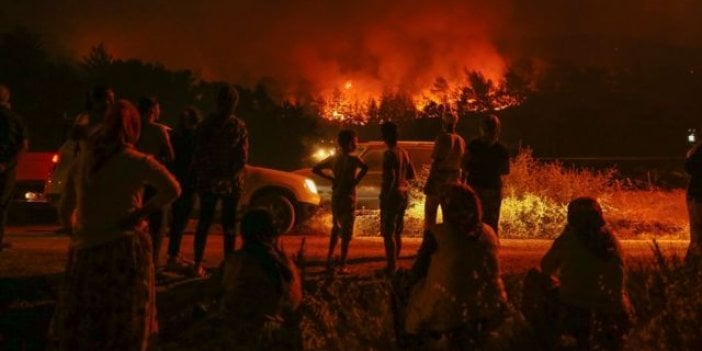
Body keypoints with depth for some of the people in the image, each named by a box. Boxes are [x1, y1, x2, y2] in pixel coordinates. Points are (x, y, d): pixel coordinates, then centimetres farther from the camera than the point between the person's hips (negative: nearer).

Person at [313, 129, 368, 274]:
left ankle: (329, 261, 21)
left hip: (335, 197, 6)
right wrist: (356, 181, -20)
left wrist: (331, 178, 9)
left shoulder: (333, 158, 6)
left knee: (336, 229, 20)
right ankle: (342, 265, -2)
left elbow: (315, 169, 13)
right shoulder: (352, 158, -15)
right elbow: (365, 167, -35)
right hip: (348, 198, -6)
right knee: (346, 233, -1)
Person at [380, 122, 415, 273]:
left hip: (392, 194, -9)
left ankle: (391, 266, -5)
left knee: (388, 233, -5)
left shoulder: (389, 154, -16)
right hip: (403, 193, 9)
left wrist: (384, 196, -18)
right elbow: (411, 174, 16)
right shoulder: (403, 152, 9)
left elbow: (390, 177, -24)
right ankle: (394, 264, 24)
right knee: (397, 232, 16)